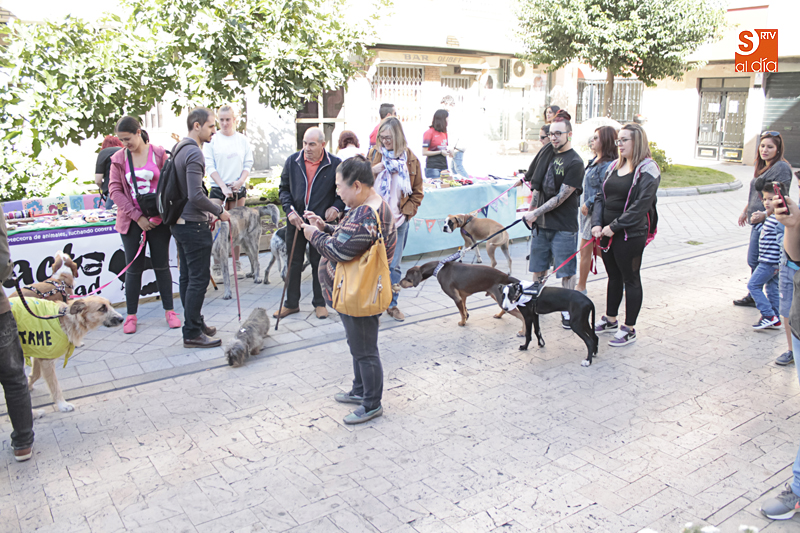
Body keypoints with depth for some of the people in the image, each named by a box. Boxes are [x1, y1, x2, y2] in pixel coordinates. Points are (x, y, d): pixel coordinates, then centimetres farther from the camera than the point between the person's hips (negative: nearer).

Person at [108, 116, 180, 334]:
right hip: (132, 221, 1)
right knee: (133, 268, 5)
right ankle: (131, 315, 14)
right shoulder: (119, 159, 3)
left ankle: (169, 310, 16)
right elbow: (115, 190, -1)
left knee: (162, 265, 6)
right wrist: (137, 216, -10)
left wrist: (160, 214, -12)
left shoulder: (159, 154, -2)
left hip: (158, 220, -1)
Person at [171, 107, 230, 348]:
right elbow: (196, 195, -24)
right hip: (194, 225, -11)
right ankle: (192, 333, 0)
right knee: (199, 278, -5)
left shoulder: (179, 148, 14)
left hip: (180, 222, 11)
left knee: (187, 276, 15)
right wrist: (219, 211, -11)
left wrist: (211, 210, 20)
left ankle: (194, 323, 26)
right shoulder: (194, 152, -18)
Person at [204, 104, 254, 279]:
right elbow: (210, 166, -3)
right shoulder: (211, 140, 1)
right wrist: (223, 186, -13)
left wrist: (240, 181, -10)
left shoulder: (242, 140, 7)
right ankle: (217, 267, 0)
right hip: (218, 189, -2)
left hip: (238, 188, 2)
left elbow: (248, 164, 7)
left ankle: (236, 263, 15)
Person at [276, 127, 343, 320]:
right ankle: (291, 303, 23)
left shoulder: (335, 164, -7)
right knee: (293, 263, 10)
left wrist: (336, 207, -11)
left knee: (319, 263, 9)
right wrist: (290, 210, -3)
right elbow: (284, 189, 10)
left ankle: (319, 303, 24)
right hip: (296, 221, 2)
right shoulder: (292, 161, 0)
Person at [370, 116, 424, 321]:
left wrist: (405, 214, -6)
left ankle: (392, 304, 19)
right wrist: (372, 171, -11)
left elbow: (417, 193, 5)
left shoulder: (410, 160, 2)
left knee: (394, 265, 5)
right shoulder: (376, 156, 5)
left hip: (398, 221, -1)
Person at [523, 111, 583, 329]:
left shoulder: (575, 162, -12)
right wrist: (531, 211, 8)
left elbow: (561, 197, -15)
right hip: (541, 224, 7)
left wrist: (536, 213, -12)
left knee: (566, 271, 3)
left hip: (563, 227, -6)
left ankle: (567, 309, 15)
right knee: (538, 268, 14)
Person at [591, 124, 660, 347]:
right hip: (608, 233, 7)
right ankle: (610, 320, 33)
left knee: (630, 279, 4)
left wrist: (614, 227, -19)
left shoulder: (648, 170, -11)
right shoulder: (616, 166, 12)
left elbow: (641, 205, -19)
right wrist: (597, 224, -5)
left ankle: (629, 329, 15)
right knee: (614, 276, 18)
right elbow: (601, 196, 9)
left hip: (631, 235, -7)